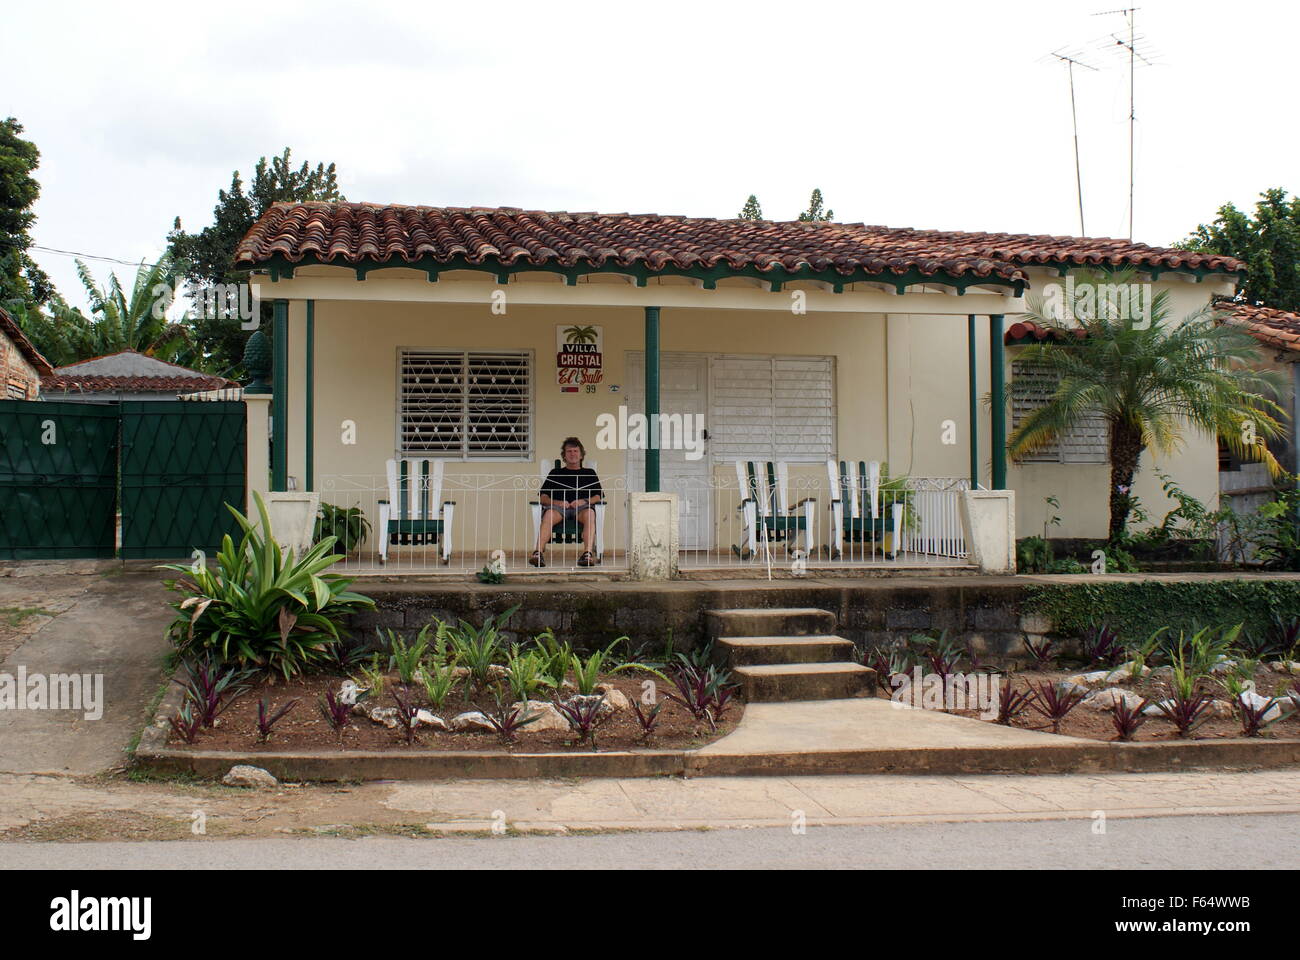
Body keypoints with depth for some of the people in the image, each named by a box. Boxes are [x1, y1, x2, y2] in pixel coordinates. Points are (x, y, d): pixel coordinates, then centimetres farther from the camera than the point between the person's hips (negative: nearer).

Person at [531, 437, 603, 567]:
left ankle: (587, 553, -54)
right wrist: (556, 502, -6)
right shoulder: (556, 473, 29)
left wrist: (584, 501, -6)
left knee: (589, 514, -38)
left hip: (582, 507, 0)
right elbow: (543, 497, 16)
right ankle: (539, 553, -53)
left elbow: (598, 496, 15)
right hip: (558, 506, 0)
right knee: (549, 514, -37)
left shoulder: (589, 473, 29)